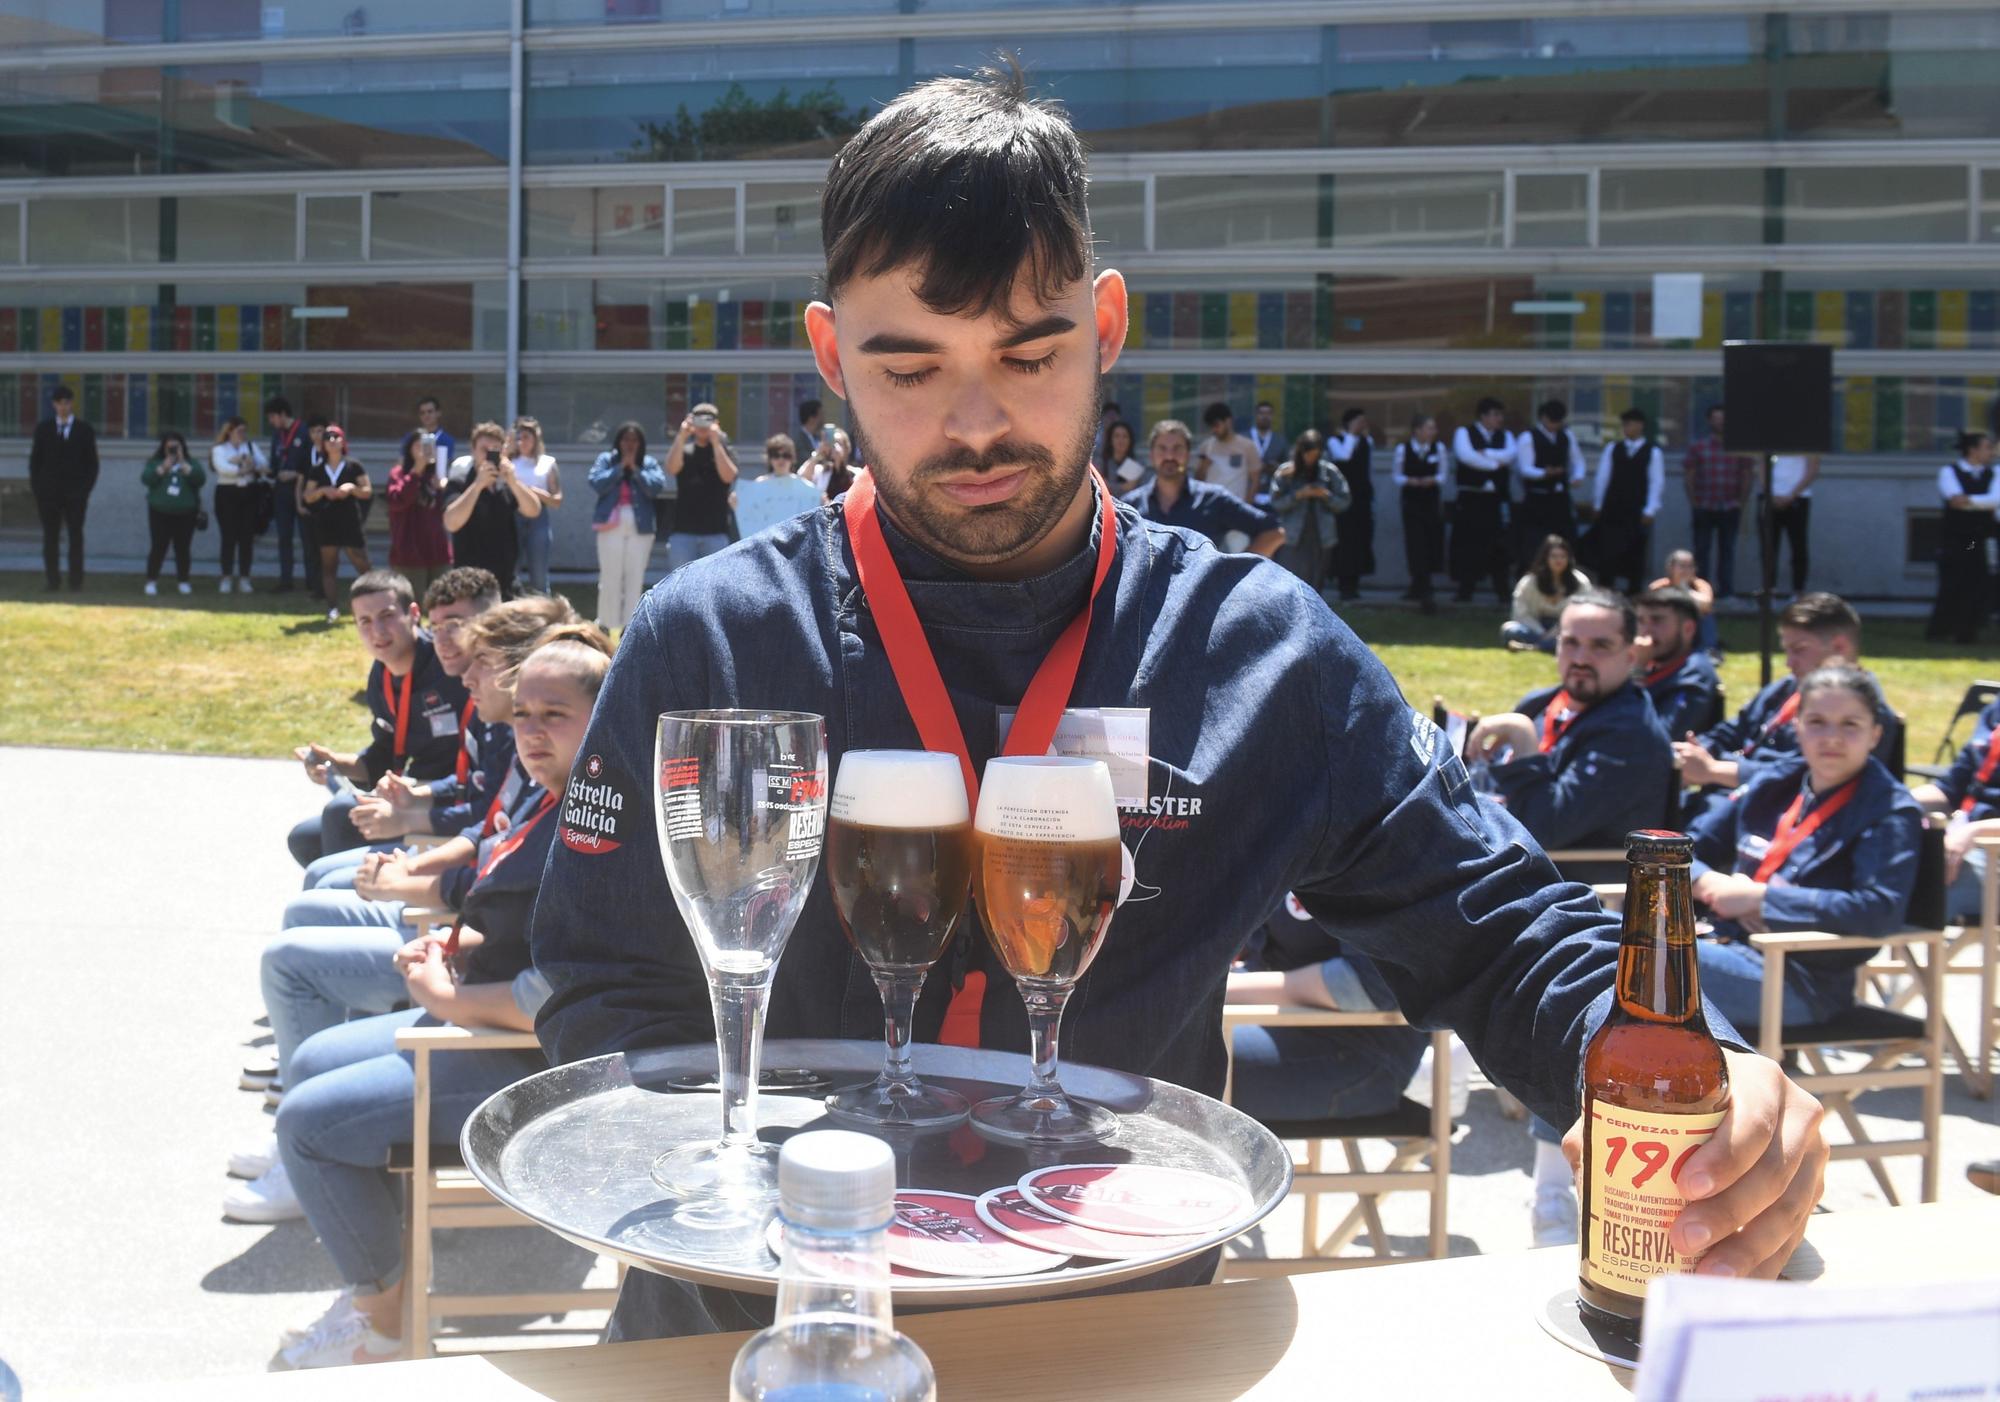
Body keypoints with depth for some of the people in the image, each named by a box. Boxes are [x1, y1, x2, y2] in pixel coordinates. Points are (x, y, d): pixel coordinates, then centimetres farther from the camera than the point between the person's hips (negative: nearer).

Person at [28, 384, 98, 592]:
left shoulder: (85, 430, 5)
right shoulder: (43, 429, 8)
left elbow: (92, 463, 5)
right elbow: (35, 460, 9)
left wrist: (86, 489, -5)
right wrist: (36, 488, 0)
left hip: (75, 493, -1)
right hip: (48, 493, 1)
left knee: (75, 537, 1)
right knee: (50, 537, 1)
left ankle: (76, 581, 4)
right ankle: (53, 580, 4)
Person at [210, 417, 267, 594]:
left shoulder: (252, 447, 14)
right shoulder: (219, 449, 5)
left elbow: (264, 465, -1)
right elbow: (222, 468, -14)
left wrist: (242, 460, -13)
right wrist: (242, 469, -12)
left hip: (249, 494, 3)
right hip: (227, 494, -3)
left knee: (247, 537, 1)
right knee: (229, 537, -4)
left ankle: (244, 578, 7)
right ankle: (226, 578, 3)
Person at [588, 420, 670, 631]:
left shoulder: (649, 464, 9)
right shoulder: (606, 459, 7)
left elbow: (658, 487, -6)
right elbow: (596, 484, -7)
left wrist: (635, 468, -8)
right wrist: (620, 466, -8)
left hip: (640, 527, 1)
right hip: (611, 526, -1)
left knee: (635, 579, 2)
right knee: (610, 578, 0)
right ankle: (605, 626, 8)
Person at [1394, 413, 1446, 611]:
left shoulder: (1438, 448, 1)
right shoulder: (1403, 449, -3)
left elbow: (1442, 475, 6)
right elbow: (1397, 476, 4)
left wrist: (1432, 480, -15)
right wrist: (1410, 481, -16)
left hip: (1432, 502, 2)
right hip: (1411, 502, -2)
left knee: (1431, 546, 4)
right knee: (1417, 545, -7)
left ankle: (1418, 587, 24)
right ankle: (1424, 593, -5)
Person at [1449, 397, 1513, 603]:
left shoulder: (1505, 436, 15)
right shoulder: (1464, 432, 3)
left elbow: (1511, 455, -5)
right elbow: (1466, 455, -14)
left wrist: (1484, 453, -12)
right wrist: (1495, 463, -7)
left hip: (1496, 498, 3)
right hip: (1469, 498, -3)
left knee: (1499, 546, -2)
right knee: (1468, 545, -2)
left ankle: (1502, 592, 3)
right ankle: (1465, 591, 5)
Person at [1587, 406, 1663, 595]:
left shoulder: (1652, 452, -1)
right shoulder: (1612, 449, 5)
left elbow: (1656, 483, -2)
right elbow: (1603, 478, 7)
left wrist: (1650, 510, -8)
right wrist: (1597, 505, 7)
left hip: (1637, 513, -1)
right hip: (1612, 510, 2)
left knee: (1635, 555, 5)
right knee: (1607, 552, -2)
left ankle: (1634, 593, 14)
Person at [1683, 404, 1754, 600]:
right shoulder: (1697, 446, 4)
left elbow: (1748, 477, 8)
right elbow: (1688, 476, 4)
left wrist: (1741, 502, 1)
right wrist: (1693, 502, -2)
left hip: (1730, 508, 0)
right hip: (1703, 508, 0)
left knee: (1728, 550, 3)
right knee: (1702, 550, 1)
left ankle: (1728, 591, 5)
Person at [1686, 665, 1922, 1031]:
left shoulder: (1891, 812, -3)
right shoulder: (1774, 784, 13)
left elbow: (1881, 910, -20)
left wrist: (1761, 899, -17)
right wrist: (1712, 885, -7)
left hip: (1802, 984, -6)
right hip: (1731, 950, 6)